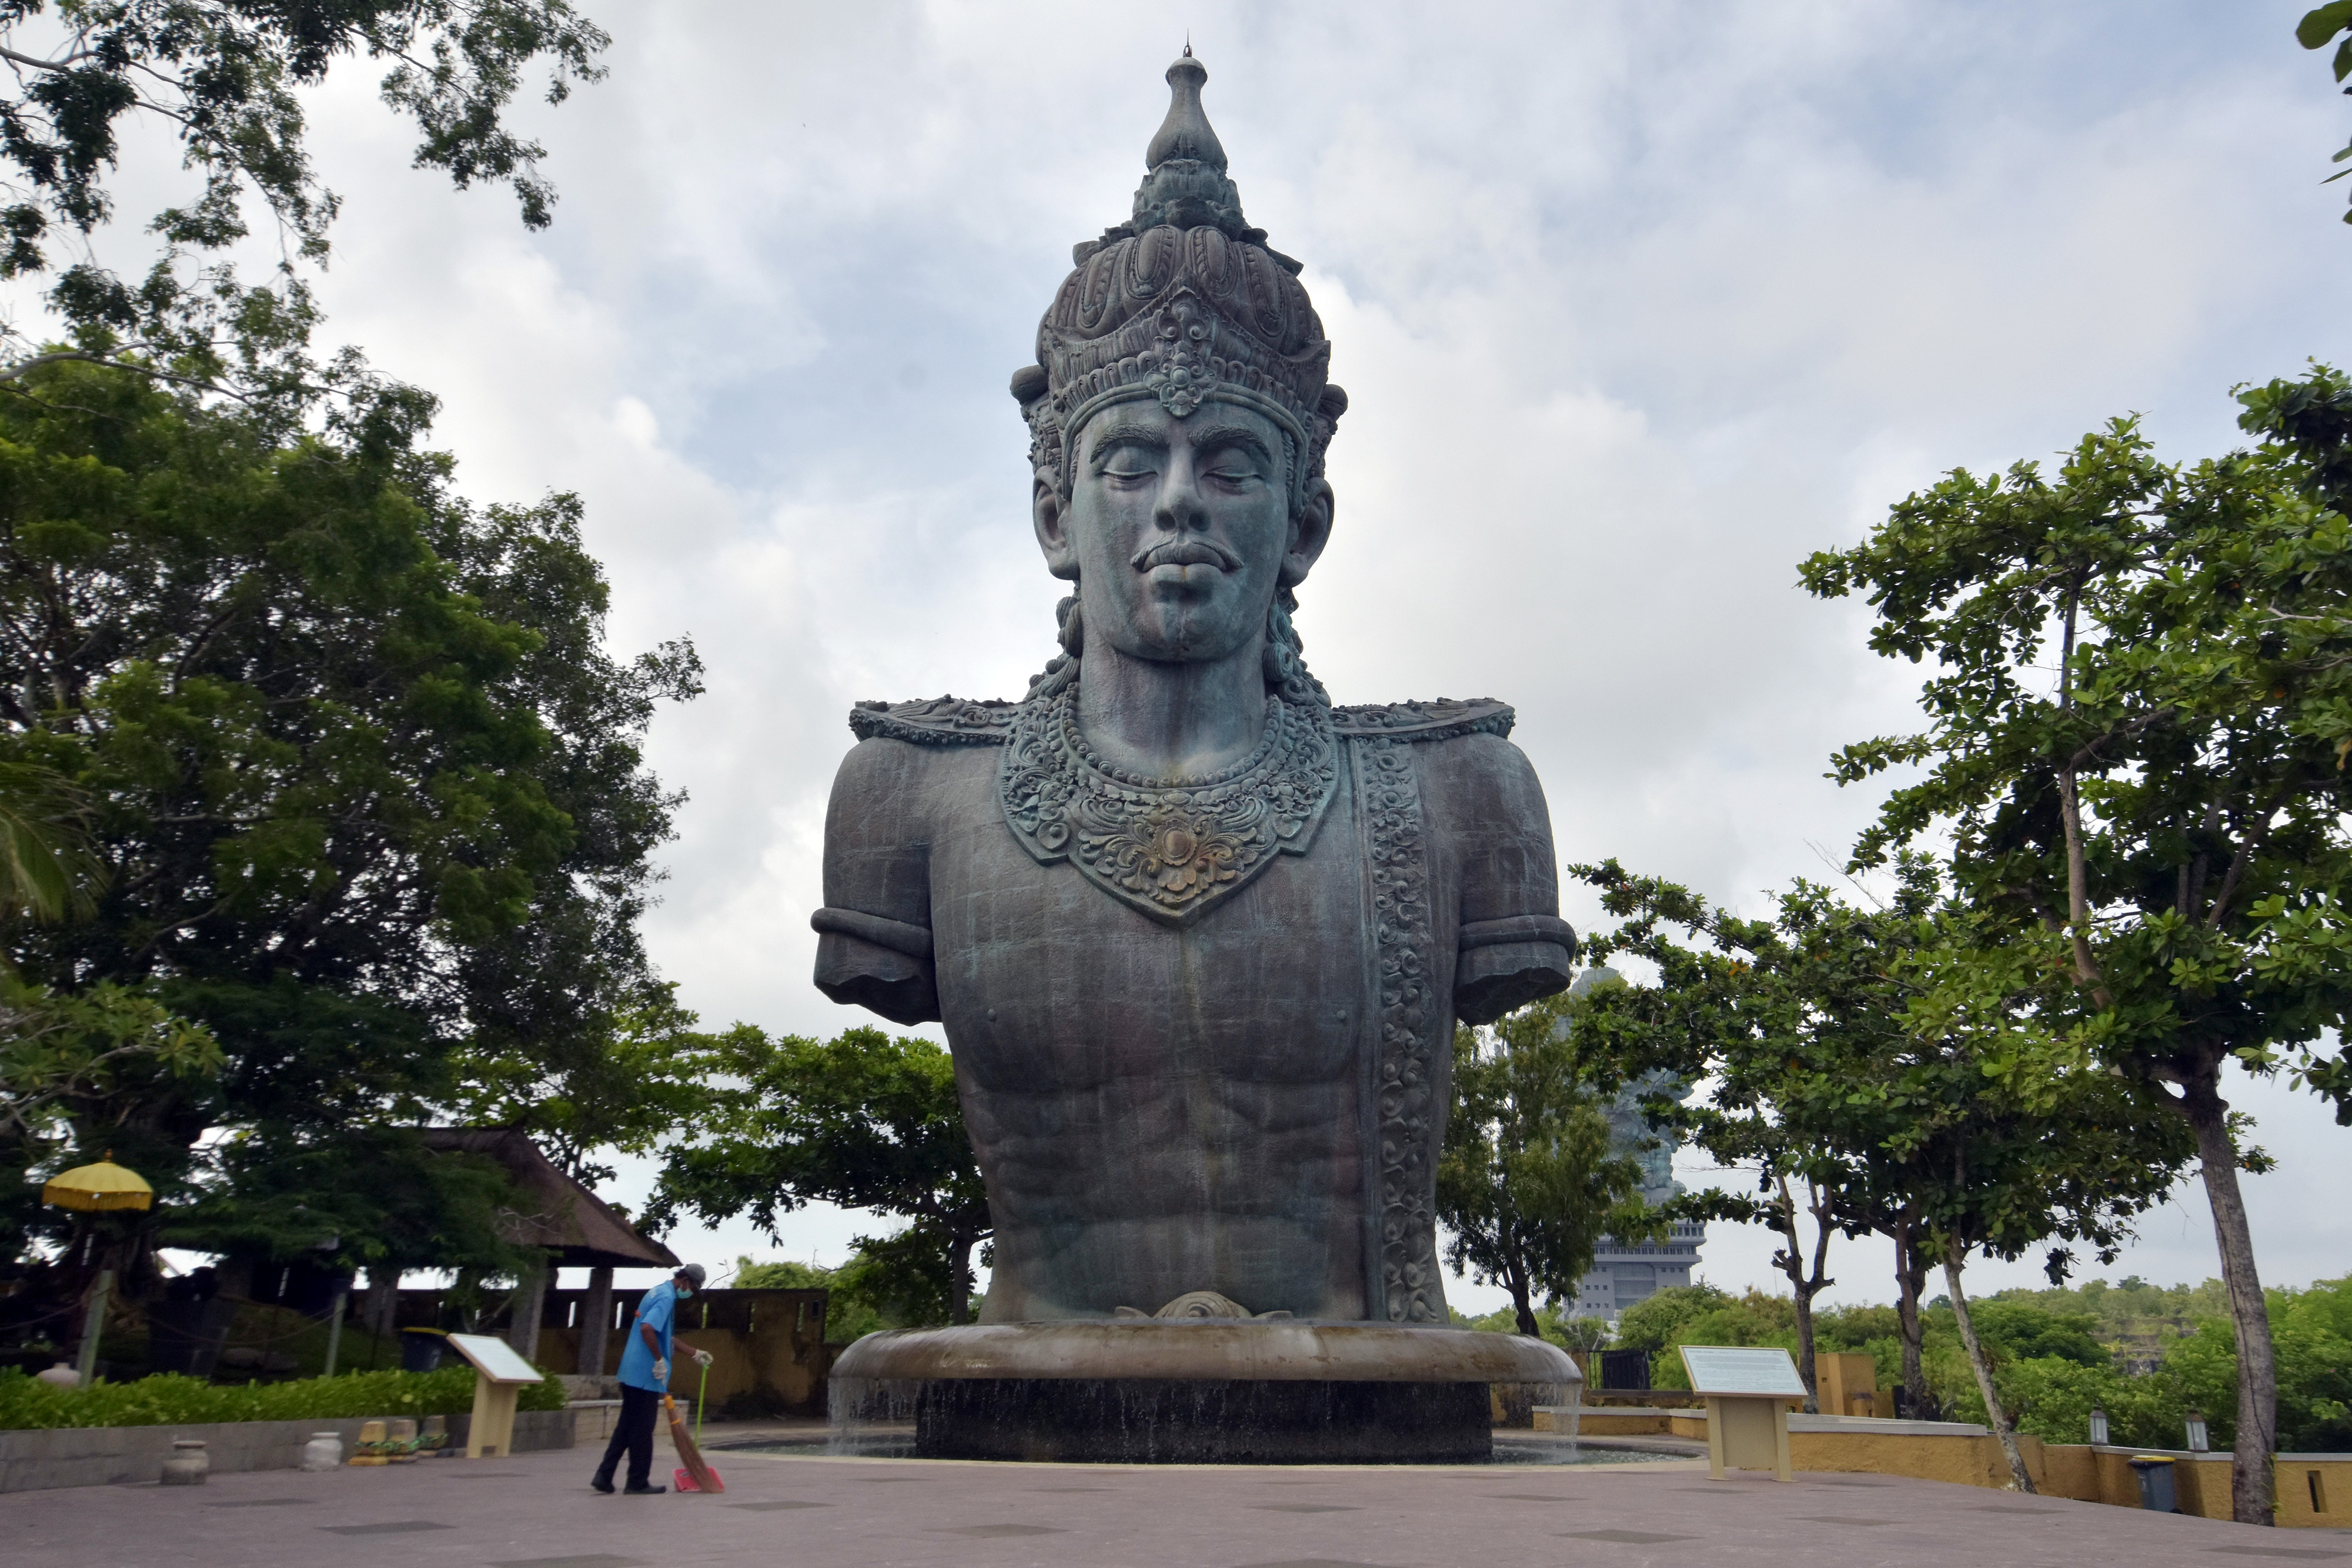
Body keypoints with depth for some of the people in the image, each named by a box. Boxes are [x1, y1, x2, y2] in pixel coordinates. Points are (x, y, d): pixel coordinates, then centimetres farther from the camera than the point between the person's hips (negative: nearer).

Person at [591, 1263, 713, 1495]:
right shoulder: (667, 1297, -14)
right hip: (646, 1375, -9)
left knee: (626, 1426, 13)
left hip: (631, 1372, 9)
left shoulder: (657, 1292, 18)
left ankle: (604, 1475, 11)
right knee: (642, 1431, 0)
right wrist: (660, 1360, -20)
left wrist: (695, 1353, 32)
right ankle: (638, 1483, 7)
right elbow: (647, 1328, -29)